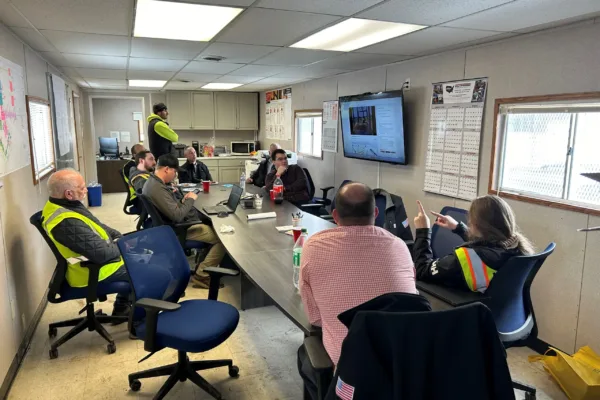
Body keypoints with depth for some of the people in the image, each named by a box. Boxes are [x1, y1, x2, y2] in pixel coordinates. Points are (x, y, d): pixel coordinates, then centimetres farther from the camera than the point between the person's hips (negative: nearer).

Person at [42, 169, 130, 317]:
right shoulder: (68, 223, -34)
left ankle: (123, 307, 30)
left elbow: (95, 227, 12)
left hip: (92, 258, 10)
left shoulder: (59, 205, -1)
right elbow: (102, 253, -34)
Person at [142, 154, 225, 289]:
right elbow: (177, 215, -29)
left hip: (182, 223, 11)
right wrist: (190, 200, -14)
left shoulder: (153, 182, 6)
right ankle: (201, 276, -2)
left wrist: (183, 201, 2)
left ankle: (203, 266, 22)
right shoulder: (157, 188, -27)